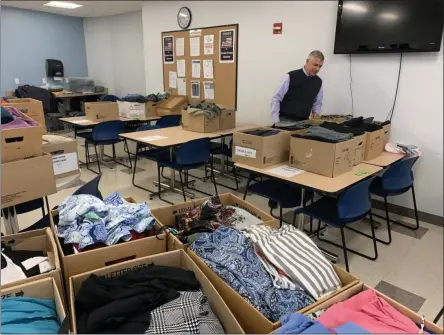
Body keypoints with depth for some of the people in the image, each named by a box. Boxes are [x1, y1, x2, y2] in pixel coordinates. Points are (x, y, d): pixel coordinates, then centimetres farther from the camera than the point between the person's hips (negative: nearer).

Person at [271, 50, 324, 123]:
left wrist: (315, 113, -2)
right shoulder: (291, 77, -9)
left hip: (304, 121, 4)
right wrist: (276, 121, -16)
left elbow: (318, 102, 19)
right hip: (285, 120, -4)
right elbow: (276, 99, -9)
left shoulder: (318, 82, 6)